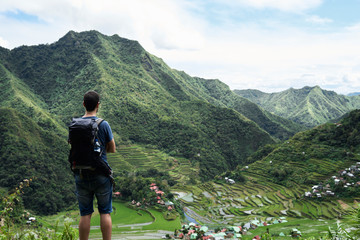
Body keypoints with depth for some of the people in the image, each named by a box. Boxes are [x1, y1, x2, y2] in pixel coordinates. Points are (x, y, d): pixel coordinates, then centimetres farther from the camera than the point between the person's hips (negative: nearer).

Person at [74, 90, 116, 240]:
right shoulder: (103, 125, -11)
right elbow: (112, 149, -2)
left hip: (81, 176, 3)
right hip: (101, 175, -2)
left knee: (85, 214, 11)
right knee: (105, 212, 9)